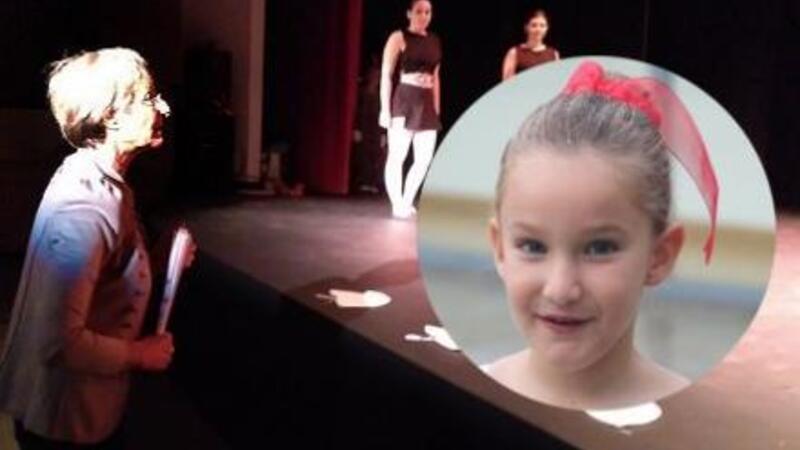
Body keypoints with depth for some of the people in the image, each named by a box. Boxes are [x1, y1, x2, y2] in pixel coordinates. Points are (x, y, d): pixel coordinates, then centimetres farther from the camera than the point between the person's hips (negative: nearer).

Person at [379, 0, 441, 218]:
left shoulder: (434, 41, 15)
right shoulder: (399, 37, -1)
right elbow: (386, 75, -5)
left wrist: (436, 109, 14)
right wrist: (385, 108, -12)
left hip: (426, 103, 6)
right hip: (403, 100, -6)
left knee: (424, 158, 3)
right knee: (397, 156, -4)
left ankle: (407, 202, 15)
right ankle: (397, 205, 2)